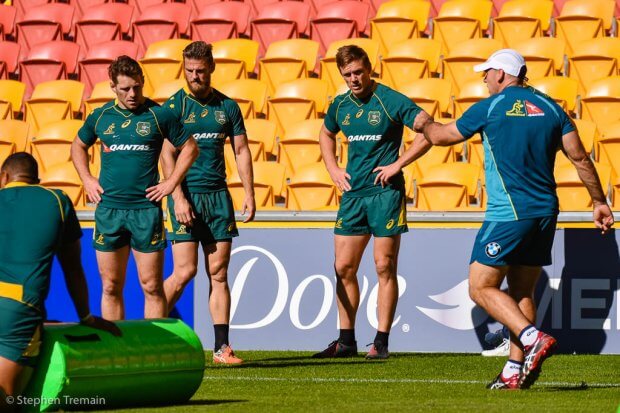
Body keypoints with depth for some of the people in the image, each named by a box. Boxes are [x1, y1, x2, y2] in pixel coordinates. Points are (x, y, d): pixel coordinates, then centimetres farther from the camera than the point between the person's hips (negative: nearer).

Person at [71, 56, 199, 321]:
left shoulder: (159, 115, -1)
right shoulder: (100, 117, 7)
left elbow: (189, 147, 8)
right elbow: (78, 146, 24)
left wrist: (171, 183, 0)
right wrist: (87, 180, 11)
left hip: (146, 209, -2)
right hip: (108, 209, 2)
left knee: (152, 286, -1)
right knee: (111, 287, 6)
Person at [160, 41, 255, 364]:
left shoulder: (227, 106, 10)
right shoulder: (175, 105, -2)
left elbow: (241, 151, 13)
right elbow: (167, 155, -7)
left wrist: (249, 193, 4)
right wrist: (178, 198, -16)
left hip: (218, 195, 4)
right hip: (187, 195, -4)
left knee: (218, 273, 2)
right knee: (184, 271, -10)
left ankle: (222, 347, 3)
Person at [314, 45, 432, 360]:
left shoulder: (391, 101, -9)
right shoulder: (340, 105, 9)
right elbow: (326, 135, 29)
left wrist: (399, 164, -13)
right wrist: (333, 169, 14)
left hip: (385, 192, -6)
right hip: (352, 192, 6)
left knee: (384, 267, -3)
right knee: (344, 268, 5)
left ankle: (381, 342, 0)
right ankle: (346, 341, 14)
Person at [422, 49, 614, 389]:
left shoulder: (489, 108, -4)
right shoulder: (550, 107, 9)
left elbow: (441, 136, 9)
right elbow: (580, 158, 7)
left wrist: (423, 125, 31)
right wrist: (599, 202, 14)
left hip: (508, 214, -6)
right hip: (545, 214, 6)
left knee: (481, 287, -2)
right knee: (522, 292, 12)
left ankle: (533, 339, -21)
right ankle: (515, 372, 8)